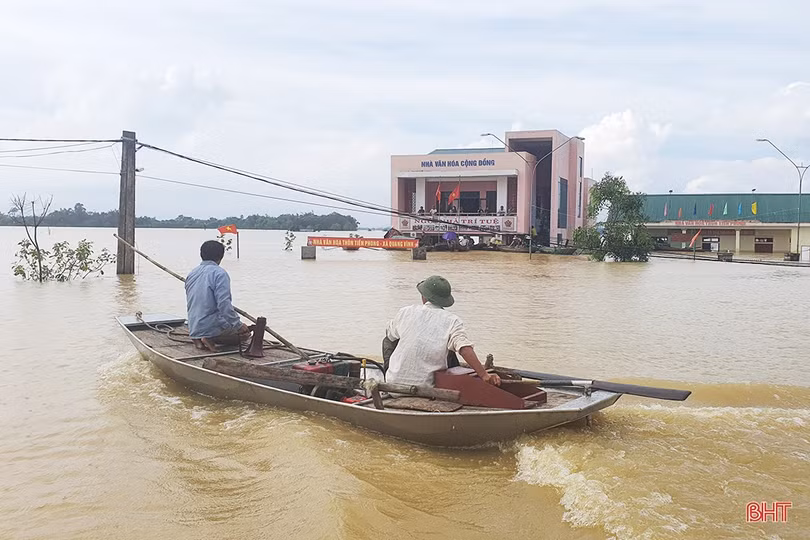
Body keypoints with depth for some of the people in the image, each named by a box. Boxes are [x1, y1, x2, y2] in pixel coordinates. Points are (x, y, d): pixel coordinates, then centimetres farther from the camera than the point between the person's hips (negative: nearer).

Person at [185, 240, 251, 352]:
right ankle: (212, 340, -8)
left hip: (194, 330, 8)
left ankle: (199, 340, 5)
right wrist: (239, 325, -13)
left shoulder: (191, 274, 11)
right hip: (212, 328, -8)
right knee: (245, 332, 13)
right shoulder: (219, 273, -13)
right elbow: (224, 305, -23)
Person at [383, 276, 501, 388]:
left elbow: (389, 334, 18)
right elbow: (465, 349, -26)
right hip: (426, 386, -1)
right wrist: (484, 375, -29)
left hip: (394, 382, 1)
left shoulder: (406, 312, -1)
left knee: (388, 340, 29)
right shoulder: (452, 321, -10)